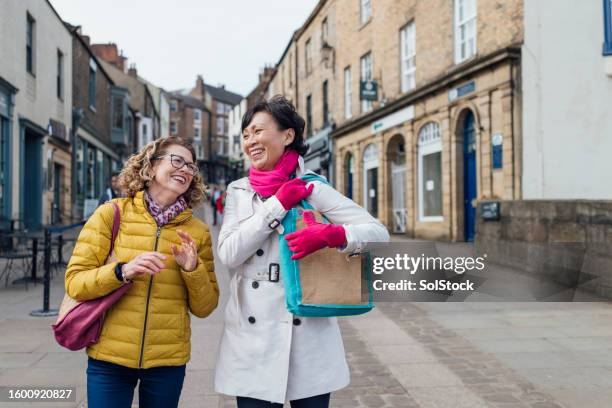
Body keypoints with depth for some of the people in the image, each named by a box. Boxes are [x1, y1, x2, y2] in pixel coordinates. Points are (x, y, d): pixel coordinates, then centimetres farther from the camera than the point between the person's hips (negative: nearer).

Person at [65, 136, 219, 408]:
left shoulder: (197, 231, 1)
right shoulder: (112, 213, -3)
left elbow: (204, 308, 4)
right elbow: (74, 283, -5)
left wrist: (193, 270, -13)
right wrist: (122, 271, -21)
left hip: (168, 362, 2)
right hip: (109, 359, -2)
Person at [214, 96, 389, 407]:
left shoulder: (313, 189, -1)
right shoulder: (238, 192, 6)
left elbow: (379, 233, -5)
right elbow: (228, 254, -7)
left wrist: (330, 235, -23)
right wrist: (278, 204, -11)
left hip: (309, 337, -1)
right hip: (252, 341, 2)